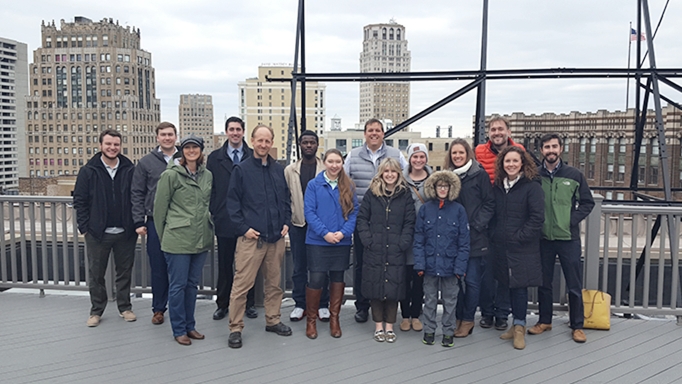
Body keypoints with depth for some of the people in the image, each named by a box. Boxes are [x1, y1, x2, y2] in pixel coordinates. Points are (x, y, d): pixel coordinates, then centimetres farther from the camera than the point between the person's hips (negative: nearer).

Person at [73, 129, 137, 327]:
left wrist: (137, 224, -2)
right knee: (96, 274, 9)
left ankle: (125, 307, 25)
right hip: (98, 234, 0)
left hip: (125, 233, 1)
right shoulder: (89, 171, -1)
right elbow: (80, 201, 0)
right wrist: (84, 227, -5)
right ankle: (96, 310, 23)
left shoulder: (130, 170, 1)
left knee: (125, 272, 11)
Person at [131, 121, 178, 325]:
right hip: (156, 223, 0)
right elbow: (137, 194, 3)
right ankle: (158, 308, 20)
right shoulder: (146, 162, 3)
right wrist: (139, 222, -3)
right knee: (158, 269, 7)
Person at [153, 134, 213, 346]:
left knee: (192, 284, 15)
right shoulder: (171, 175, -7)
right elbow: (159, 207, -3)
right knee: (178, 285, 3)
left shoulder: (208, 175, 9)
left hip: (201, 240, 5)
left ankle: (190, 326, 27)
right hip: (178, 240, -5)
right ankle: (179, 330, 16)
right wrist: (163, 237, 1)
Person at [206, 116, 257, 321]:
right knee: (224, 264, 10)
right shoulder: (215, 157, 5)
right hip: (224, 220, 1)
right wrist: (211, 215, -1)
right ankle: (222, 304, 22)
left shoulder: (254, 157, 1)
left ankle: (249, 303, 22)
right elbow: (210, 189, 4)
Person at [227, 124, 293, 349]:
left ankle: (273, 320, 28)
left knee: (274, 282, 14)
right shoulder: (241, 169, -1)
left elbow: (286, 199, 17)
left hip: (276, 237, 5)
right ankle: (235, 328, 6)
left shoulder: (278, 170, 11)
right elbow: (232, 202, -3)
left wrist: (286, 222, 6)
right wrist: (244, 227, -10)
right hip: (251, 237, -4)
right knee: (242, 283, -4)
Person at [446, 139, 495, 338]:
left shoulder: (480, 175, -2)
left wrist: (477, 225, -11)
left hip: (475, 237, -4)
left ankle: (468, 319, 15)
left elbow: (489, 203, -3)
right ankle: (458, 317, 22)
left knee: (472, 280, 0)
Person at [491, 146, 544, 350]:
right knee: (509, 285, 12)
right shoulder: (497, 187, 10)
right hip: (501, 247, 6)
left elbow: (537, 217, -13)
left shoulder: (532, 187, -7)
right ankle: (517, 325, 24)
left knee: (520, 286, -3)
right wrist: (494, 235, 5)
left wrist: (519, 237, -15)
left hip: (523, 248, -5)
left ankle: (519, 327, 10)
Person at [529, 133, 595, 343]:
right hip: (543, 238, 1)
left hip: (569, 238, -1)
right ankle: (544, 321, 27)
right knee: (544, 282, 12)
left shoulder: (574, 175, -1)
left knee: (574, 284, 5)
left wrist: (573, 219, -8)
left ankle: (577, 325, 18)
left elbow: (588, 203, 4)